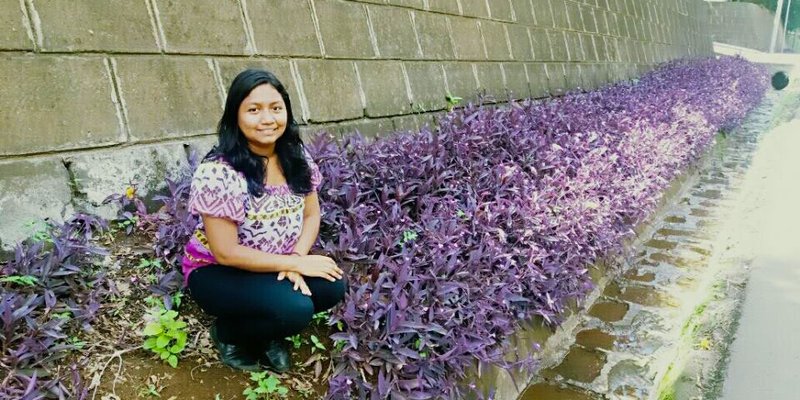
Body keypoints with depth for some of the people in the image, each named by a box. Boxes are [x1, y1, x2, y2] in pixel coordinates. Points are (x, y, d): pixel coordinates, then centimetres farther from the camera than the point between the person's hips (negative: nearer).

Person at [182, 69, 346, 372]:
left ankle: (268, 333, 10)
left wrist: (297, 258, -18)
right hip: (217, 273, -6)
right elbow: (225, 253, -24)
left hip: (276, 266, 6)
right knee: (295, 309, -28)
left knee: (332, 287, -17)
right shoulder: (218, 173, -26)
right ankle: (228, 333, 4)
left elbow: (312, 215, 1)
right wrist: (296, 263, -22)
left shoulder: (296, 158, -7)